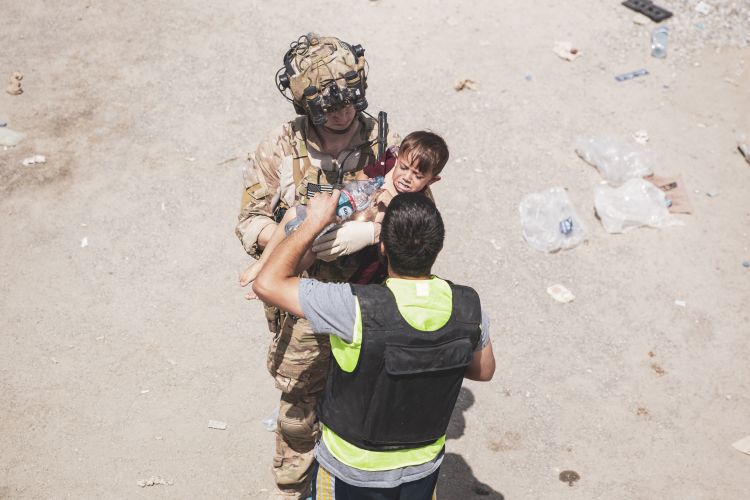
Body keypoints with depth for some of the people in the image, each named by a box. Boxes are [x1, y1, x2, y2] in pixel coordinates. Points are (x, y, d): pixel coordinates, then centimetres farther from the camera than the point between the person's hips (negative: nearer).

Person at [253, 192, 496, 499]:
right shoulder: (467, 306, -20)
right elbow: (484, 370, 0)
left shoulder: (359, 308, -35)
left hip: (353, 468, -3)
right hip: (424, 464, 4)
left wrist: (314, 222, -19)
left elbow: (268, 284, -27)